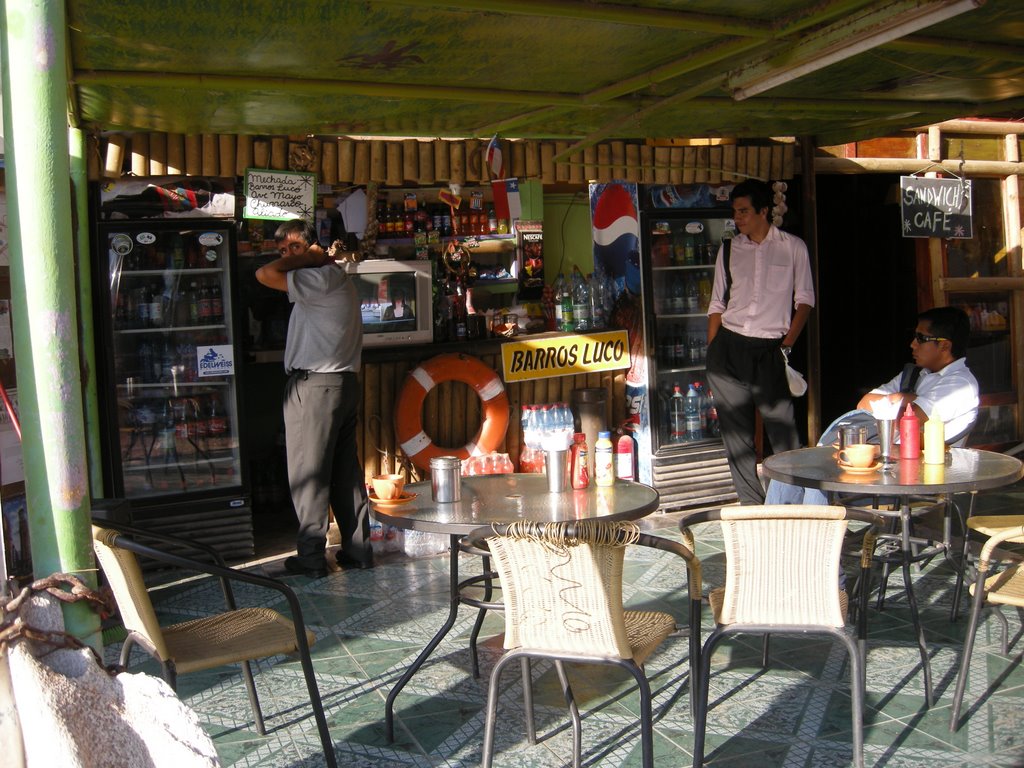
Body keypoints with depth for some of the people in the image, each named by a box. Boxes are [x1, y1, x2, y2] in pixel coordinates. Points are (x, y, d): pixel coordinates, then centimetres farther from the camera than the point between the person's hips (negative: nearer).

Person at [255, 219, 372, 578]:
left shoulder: (321, 278, -13)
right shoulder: (336, 277, 18)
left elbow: (265, 274, -20)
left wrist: (307, 256, -10)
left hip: (313, 385, -10)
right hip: (343, 383, 10)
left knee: (308, 474, -2)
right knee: (346, 474, 10)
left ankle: (310, 557, 3)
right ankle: (357, 549, 14)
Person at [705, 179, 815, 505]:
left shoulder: (793, 247, 6)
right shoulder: (729, 250, 11)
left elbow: (804, 298, 7)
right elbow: (717, 304, 12)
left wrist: (787, 345, -3)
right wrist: (711, 352, 5)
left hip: (769, 350, -2)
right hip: (728, 348, 3)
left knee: (783, 430, -8)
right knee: (736, 433, 4)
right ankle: (752, 506, 13)